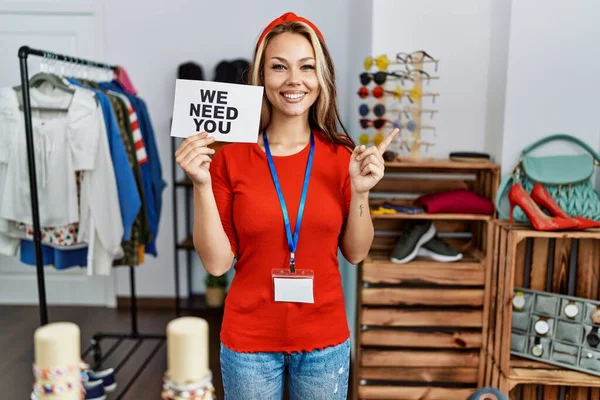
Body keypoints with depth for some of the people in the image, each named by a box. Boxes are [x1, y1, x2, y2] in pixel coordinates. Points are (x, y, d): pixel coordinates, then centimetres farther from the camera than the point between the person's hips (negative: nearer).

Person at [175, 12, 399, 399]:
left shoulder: (341, 155, -5)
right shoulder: (231, 156, -10)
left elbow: (356, 253, -1)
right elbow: (217, 262, -10)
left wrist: (360, 191, -15)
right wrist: (202, 184, -20)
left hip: (325, 339, 2)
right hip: (249, 340, -1)